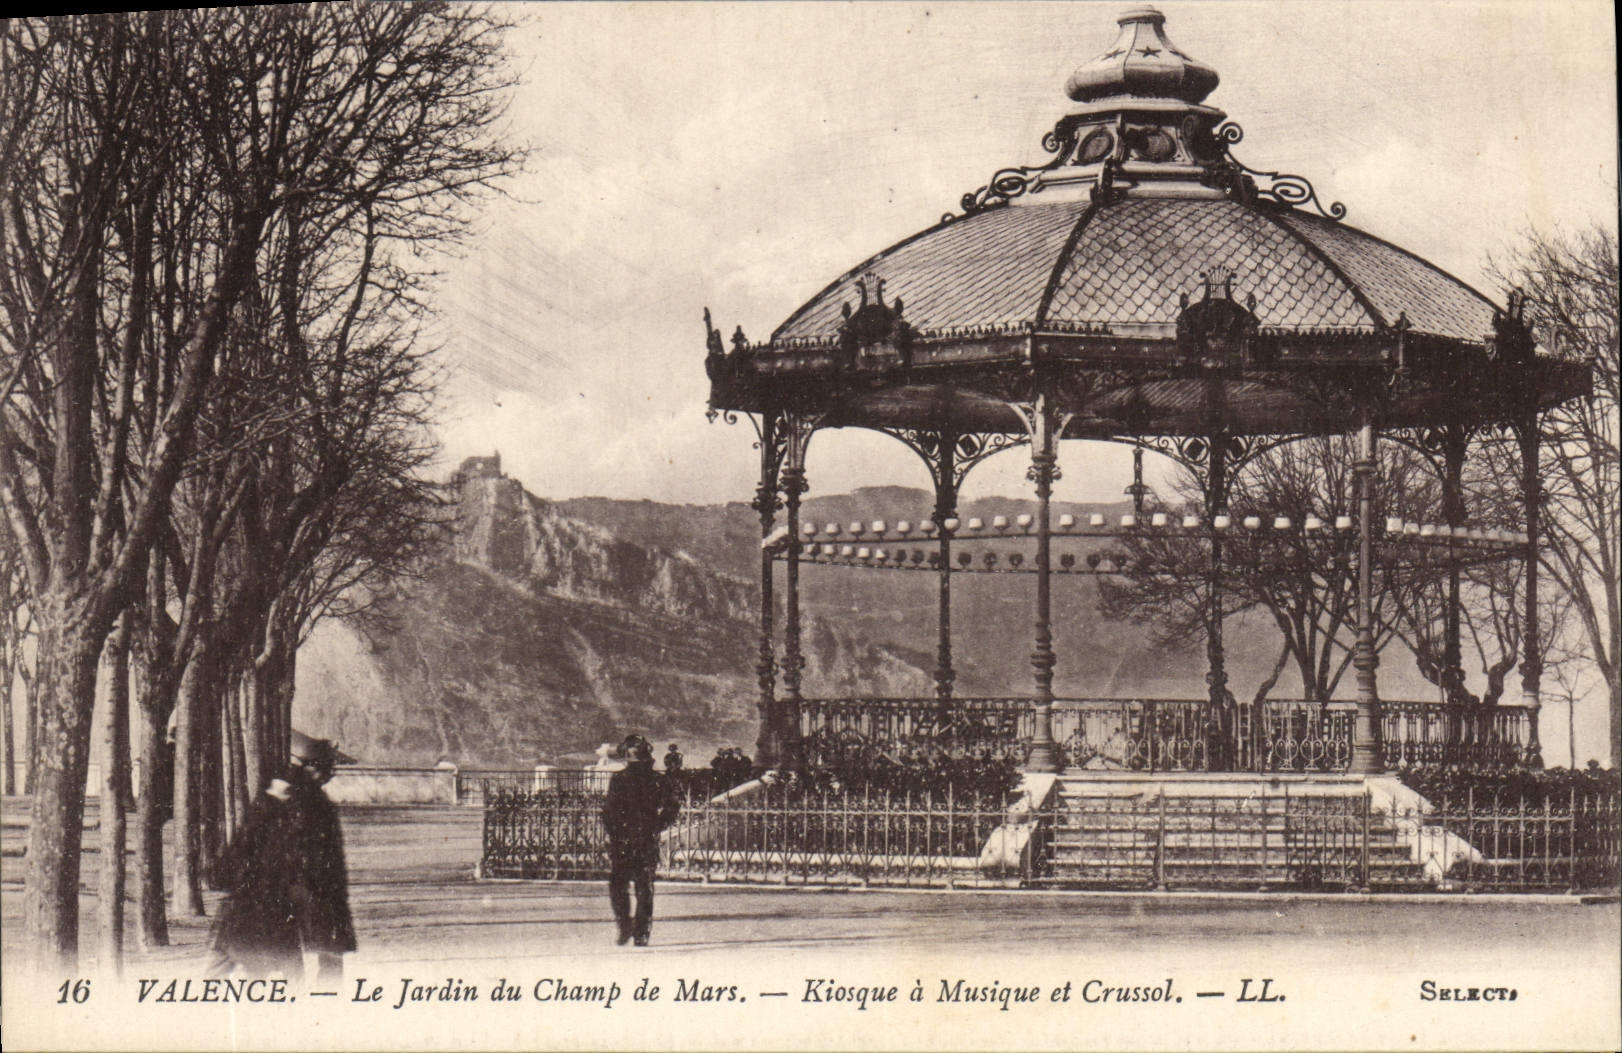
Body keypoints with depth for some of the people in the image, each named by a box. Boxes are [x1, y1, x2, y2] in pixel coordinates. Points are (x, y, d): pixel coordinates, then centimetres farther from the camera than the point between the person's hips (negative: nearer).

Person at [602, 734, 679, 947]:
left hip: (622, 841, -3)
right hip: (649, 840, 3)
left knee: (618, 885, 8)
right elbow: (672, 807, 2)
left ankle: (625, 925, -8)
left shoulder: (619, 779, -7)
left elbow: (610, 810, -11)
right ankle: (642, 933, 8)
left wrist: (612, 832, 2)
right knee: (645, 888, 9)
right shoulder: (657, 780, 3)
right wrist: (656, 827, 12)